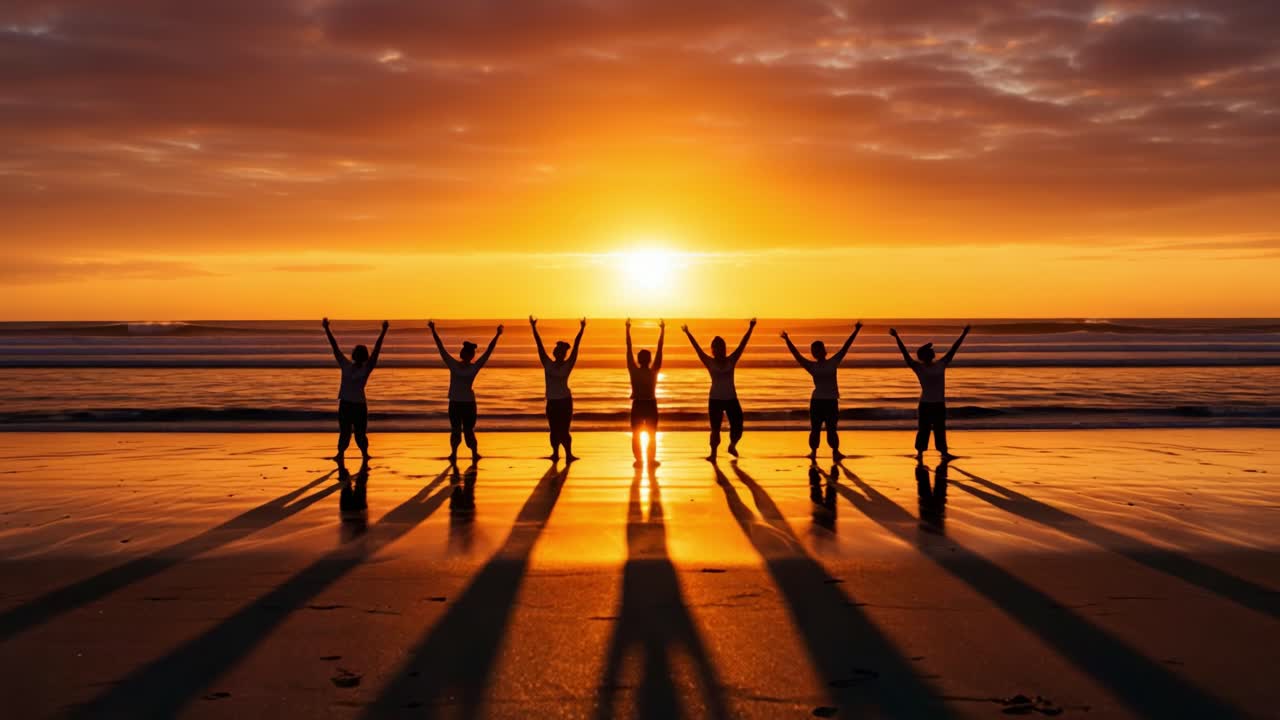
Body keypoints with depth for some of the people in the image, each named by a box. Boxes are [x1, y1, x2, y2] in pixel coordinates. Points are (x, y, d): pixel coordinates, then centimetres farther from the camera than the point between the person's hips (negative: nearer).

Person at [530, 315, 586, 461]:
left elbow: (576, 347, -6)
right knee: (554, 430, 5)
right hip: (552, 402, 2)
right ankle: (555, 453, 9)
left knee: (563, 430, -3)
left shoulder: (567, 365, -2)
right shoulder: (548, 364, 1)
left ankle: (568, 454, -2)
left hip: (565, 401, -2)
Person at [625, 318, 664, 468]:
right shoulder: (654, 371, -11)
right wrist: (662, 330, -7)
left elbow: (629, 349, -7)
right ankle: (652, 460, 10)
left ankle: (638, 460, 6)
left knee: (636, 435, 8)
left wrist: (628, 328, -5)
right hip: (650, 405, 0)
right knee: (652, 435, 10)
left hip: (637, 405, 0)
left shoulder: (634, 371, -9)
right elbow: (660, 349, -10)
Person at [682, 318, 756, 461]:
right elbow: (697, 348, -5)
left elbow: (742, 345, -3)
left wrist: (750, 328, -9)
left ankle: (732, 446, 30)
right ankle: (713, 453, 14)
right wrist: (688, 334, -10)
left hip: (731, 399, 2)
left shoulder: (731, 361, 2)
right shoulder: (710, 363, -1)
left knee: (737, 427, 1)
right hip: (715, 400, -2)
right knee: (715, 428, -2)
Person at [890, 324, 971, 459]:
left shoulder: (941, 365, 7)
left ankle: (943, 451, 17)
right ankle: (920, 452, 6)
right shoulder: (918, 368, -5)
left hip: (940, 403, 4)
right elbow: (905, 353, -12)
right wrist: (897, 337, -20)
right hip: (925, 403, -4)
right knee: (923, 429, -2)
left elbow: (953, 350, 10)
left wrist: (963, 334, 11)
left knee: (940, 429, 10)